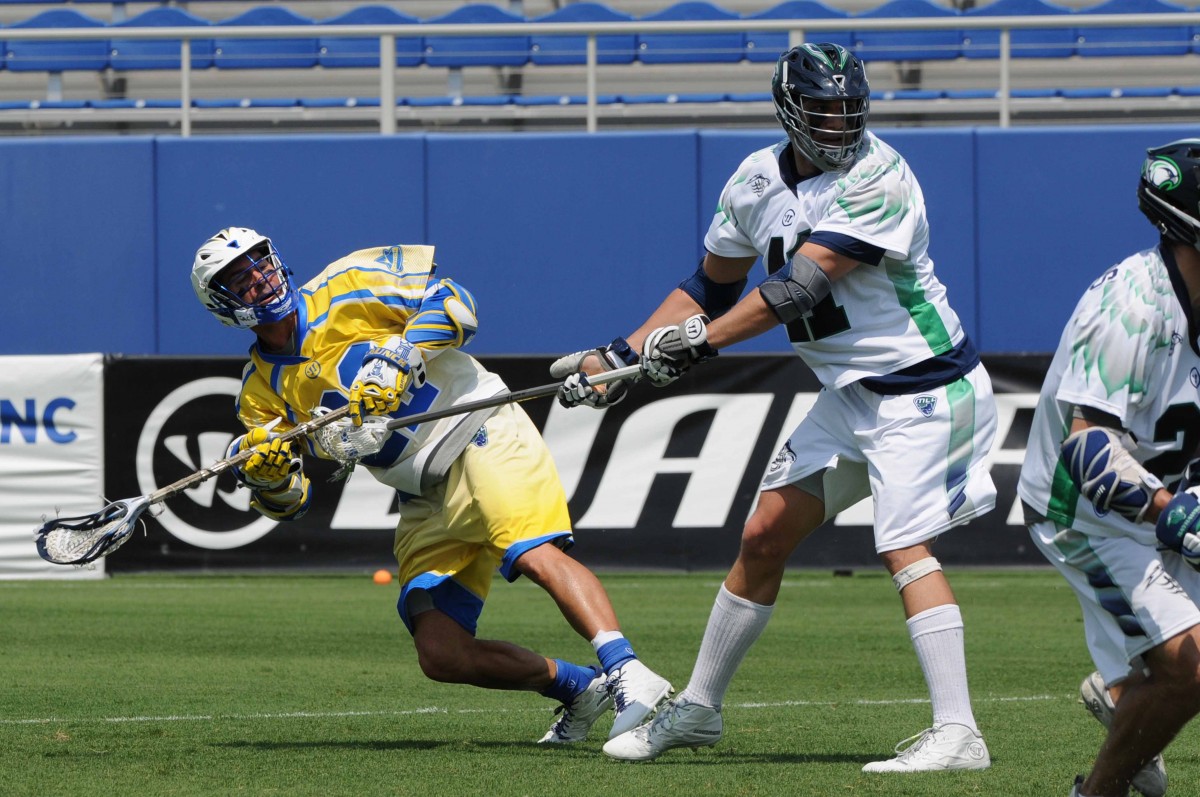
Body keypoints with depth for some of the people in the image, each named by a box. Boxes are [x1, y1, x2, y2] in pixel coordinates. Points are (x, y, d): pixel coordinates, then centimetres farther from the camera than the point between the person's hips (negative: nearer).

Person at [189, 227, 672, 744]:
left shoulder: (346, 288, -3)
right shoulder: (261, 390, 8)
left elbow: (452, 303, -9)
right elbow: (287, 504, 7)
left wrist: (398, 358, -22)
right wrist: (264, 475, -16)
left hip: (480, 434, -6)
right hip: (425, 502, 6)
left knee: (536, 556, -32)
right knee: (441, 656, -8)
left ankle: (628, 676, -41)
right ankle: (580, 689, 5)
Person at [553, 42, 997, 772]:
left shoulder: (878, 179, -21)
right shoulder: (758, 182, 3)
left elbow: (803, 283, -29)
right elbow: (711, 285, 15)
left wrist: (702, 340, -32)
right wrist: (621, 356, 7)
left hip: (925, 389, -8)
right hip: (849, 394, 8)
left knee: (905, 545, -20)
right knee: (764, 538, 10)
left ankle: (958, 733, -24)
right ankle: (698, 711, 23)